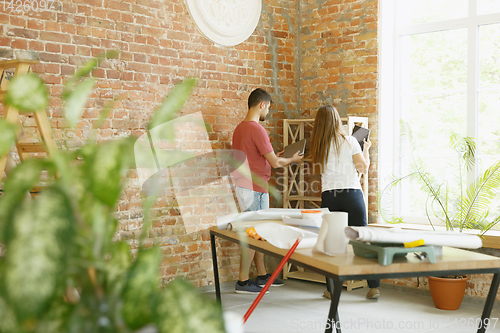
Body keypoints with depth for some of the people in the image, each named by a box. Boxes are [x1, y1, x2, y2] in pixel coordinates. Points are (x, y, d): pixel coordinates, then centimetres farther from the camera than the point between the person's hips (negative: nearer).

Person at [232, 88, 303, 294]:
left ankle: (262, 275, 25)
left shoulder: (240, 128, 13)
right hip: (255, 188, -10)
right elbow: (275, 163, -15)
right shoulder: (257, 130, -17)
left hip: (244, 185, 10)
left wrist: (274, 156, 24)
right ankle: (243, 282, 1)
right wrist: (293, 160, 3)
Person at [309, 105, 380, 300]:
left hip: (328, 196, 1)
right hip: (352, 194, -1)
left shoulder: (318, 147, 5)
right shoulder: (349, 142, -2)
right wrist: (366, 149, 15)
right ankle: (374, 287, 6)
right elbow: (364, 168, 0)